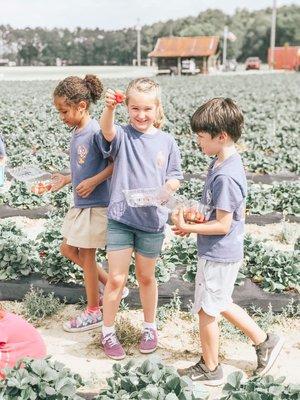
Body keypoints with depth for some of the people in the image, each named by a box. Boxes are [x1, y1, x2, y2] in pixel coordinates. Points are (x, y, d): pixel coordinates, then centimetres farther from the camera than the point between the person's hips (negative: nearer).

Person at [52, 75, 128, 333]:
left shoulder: (96, 131, -18)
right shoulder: (77, 133, 9)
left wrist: (93, 182, -23)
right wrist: (66, 179, 10)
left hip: (96, 204, -9)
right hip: (80, 203, 10)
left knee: (86, 254, 1)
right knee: (68, 248, 17)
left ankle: (94, 312, 18)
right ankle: (109, 284, 29)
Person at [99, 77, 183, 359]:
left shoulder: (166, 142, 0)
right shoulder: (122, 136, -6)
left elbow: (175, 176, 7)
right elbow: (107, 130, -29)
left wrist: (166, 191, -15)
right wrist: (109, 107, -50)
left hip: (152, 220, 2)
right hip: (120, 217, -1)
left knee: (146, 277, 17)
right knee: (116, 279, 4)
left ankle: (150, 327, 36)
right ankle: (108, 332, 22)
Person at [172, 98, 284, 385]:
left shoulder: (225, 176, -26)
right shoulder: (225, 163, 3)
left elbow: (222, 225, -23)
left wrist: (188, 228, -17)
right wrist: (194, 220, 5)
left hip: (217, 256, -9)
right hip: (223, 253, 9)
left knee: (207, 311, 8)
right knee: (220, 305, 24)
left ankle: (210, 369, 27)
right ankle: (264, 341, 35)